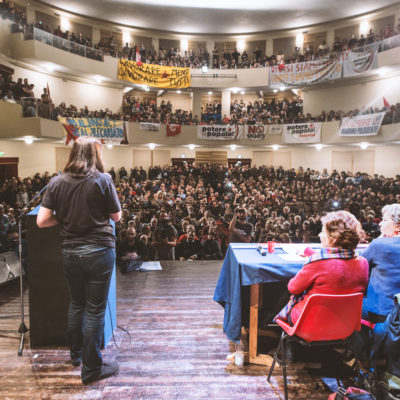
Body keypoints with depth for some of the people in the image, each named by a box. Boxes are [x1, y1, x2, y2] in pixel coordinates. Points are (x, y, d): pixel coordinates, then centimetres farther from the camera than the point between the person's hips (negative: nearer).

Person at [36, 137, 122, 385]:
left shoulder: (57, 182, -1)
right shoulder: (102, 180, -11)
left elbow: (42, 221, -3)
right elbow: (117, 216, -3)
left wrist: (65, 218, 12)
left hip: (69, 252, 5)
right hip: (99, 251, -4)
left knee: (76, 304, 23)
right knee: (95, 310, 6)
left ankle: (76, 354, 42)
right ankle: (92, 369, 19)